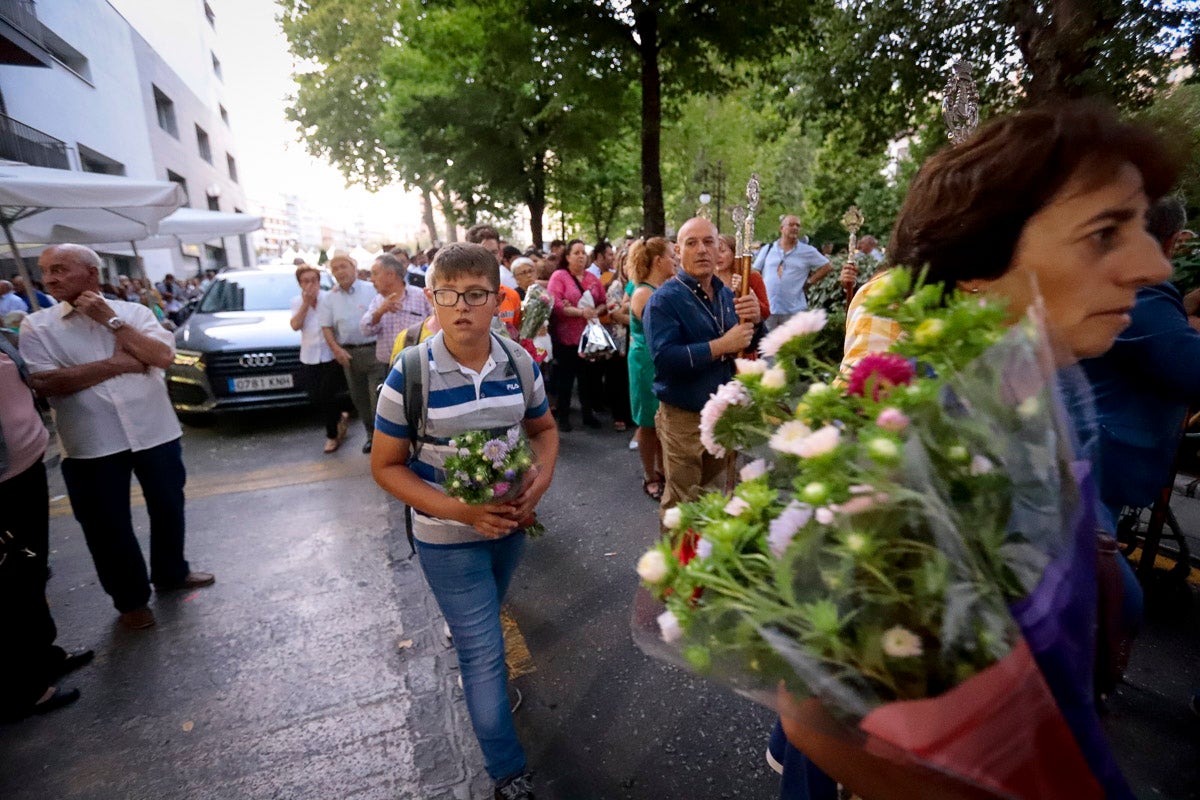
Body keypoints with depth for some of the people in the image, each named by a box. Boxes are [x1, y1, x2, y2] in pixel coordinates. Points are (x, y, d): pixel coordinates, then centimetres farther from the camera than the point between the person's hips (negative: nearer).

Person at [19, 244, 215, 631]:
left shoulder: (134, 312, 1)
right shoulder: (36, 326, -1)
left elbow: (163, 356, -13)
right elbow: (43, 383, -13)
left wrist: (110, 319, -13)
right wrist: (116, 364, -13)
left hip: (156, 433, 1)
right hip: (92, 445, 0)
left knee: (168, 509, 15)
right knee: (108, 525, 9)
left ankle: (171, 572, 38)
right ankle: (130, 599, 27)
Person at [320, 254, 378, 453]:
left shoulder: (371, 290, -3)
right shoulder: (330, 298, 10)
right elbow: (326, 327, 9)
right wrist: (336, 349, -5)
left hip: (373, 349, -4)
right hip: (348, 353, 4)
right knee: (359, 397, 11)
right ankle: (372, 435, 25)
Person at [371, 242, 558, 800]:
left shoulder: (520, 364, -9)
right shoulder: (409, 376, -19)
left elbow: (543, 428, 5)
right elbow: (386, 465, -12)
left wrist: (540, 484, -14)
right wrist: (459, 510, -24)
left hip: (510, 522, 4)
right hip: (447, 536, -3)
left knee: (482, 621, 29)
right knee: (485, 649, 5)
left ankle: (470, 655, 62)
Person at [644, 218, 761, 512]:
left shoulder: (727, 295, 7)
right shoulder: (664, 299, -13)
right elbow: (664, 358, -28)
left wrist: (755, 320, -13)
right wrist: (721, 346, -26)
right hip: (684, 418, -6)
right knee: (683, 506, 6)